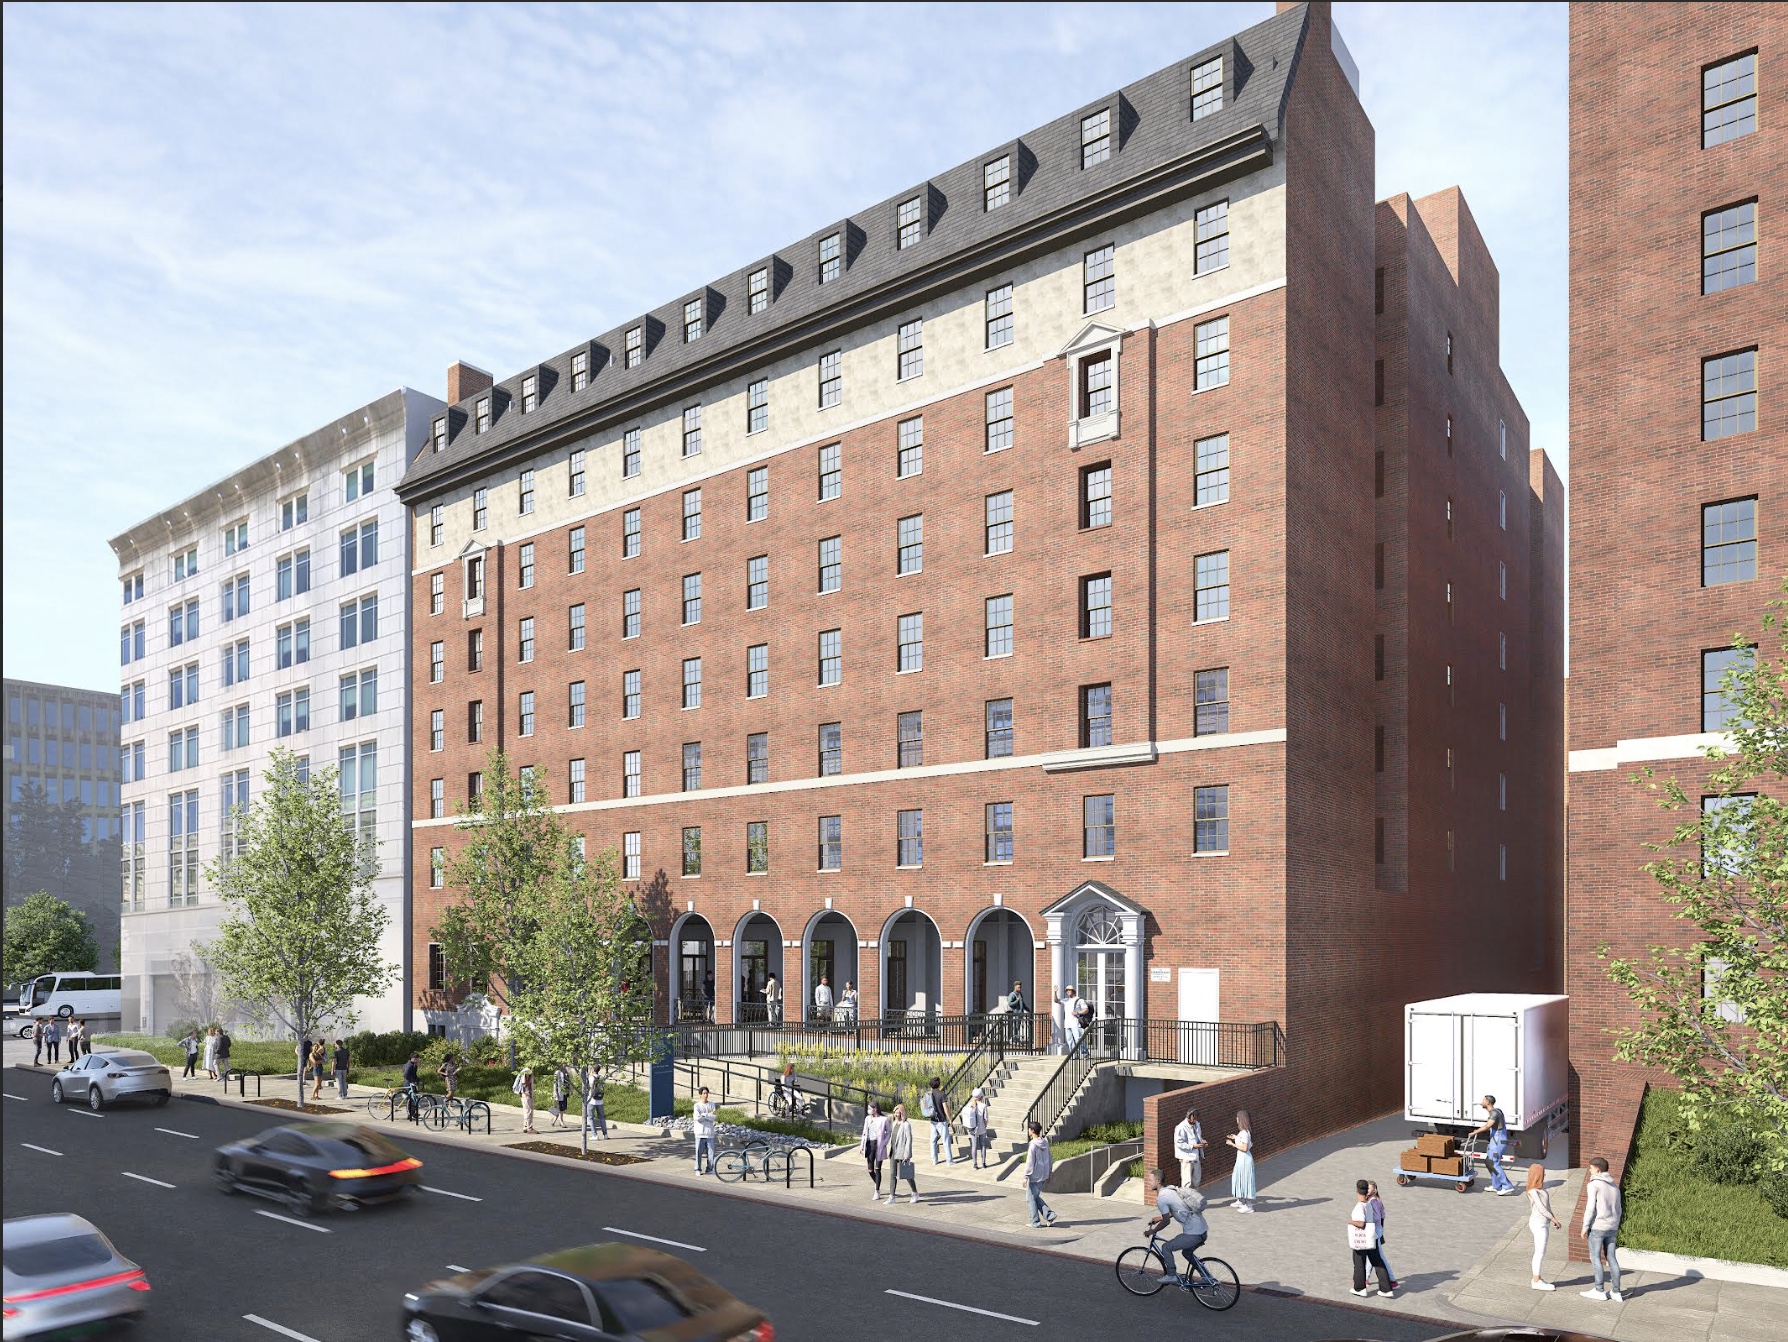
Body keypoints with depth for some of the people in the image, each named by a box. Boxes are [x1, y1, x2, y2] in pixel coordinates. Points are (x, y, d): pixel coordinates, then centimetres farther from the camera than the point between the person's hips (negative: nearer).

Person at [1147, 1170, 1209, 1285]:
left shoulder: (1161, 1198, -13)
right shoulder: (1171, 1189, 14)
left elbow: (1166, 1220, -12)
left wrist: (1152, 1231, 2)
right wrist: (1160, 1218, 30)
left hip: (1193, 1234, -9)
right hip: (1203, 1230, 9)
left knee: (1166, 1247, 4)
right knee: (1187, 1252, 30)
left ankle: (1171, 1275, 11)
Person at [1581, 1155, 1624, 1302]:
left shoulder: (1593, 1184, -11)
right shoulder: (1614, 1186, 11)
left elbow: (1590, 1207, -15)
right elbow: (1618, 1209, 15)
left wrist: (1585, 1227, -9)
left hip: (1597, 1227, -7)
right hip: (1612, 1228, 7)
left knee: (1595, 1258, 1)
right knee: (1611, 1258, 10)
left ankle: (1599, 1290, 3)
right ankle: (1615, 1291, 10)